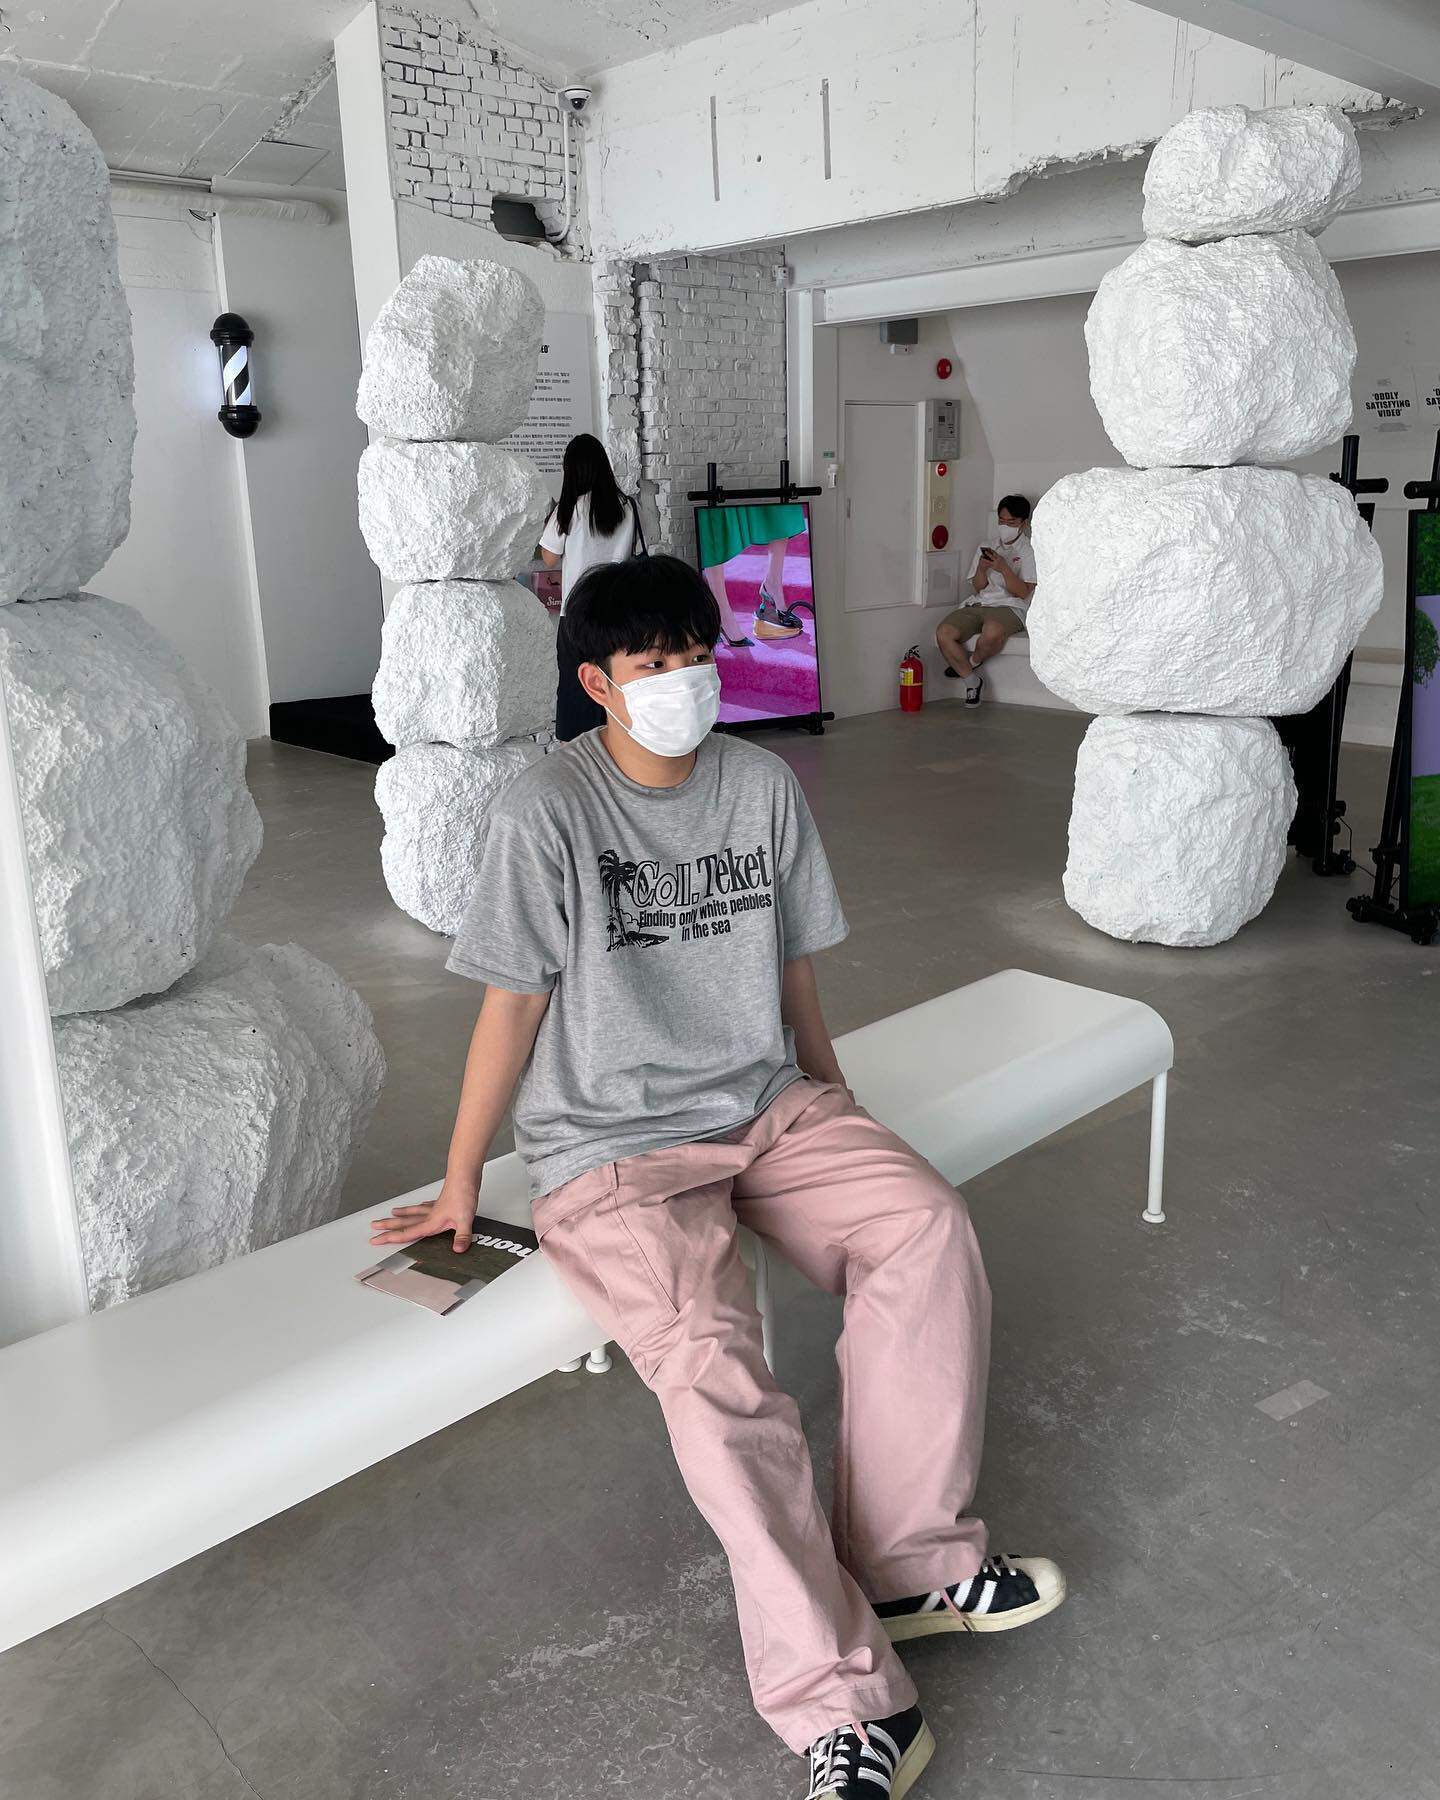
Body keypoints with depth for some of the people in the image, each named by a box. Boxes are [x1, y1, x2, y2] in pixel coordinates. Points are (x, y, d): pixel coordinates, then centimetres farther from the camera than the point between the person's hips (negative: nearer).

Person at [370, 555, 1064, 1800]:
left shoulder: (764, 786, 4)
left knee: (931, 1229, -20)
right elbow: (512, 1007, -6)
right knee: (708, 1359, -27)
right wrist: (458, 1190, 1)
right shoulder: (547, 811, -10)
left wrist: (841, 1123, 20)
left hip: (768, 1107, 5)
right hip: (613, 1150, -4)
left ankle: (908, 1564, -8)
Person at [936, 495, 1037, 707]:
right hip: (979, 604, 5)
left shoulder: (1029, 551, 7)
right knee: (943, 633, -24)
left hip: (1010, 607, -5)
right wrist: (982, 569, -6)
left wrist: (1003, 568, -17)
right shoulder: (986, 548, 21)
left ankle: (972, 662, -6)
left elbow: (1023, 592, -5)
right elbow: (977, 588, 15)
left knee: (992, 632, -41)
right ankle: (972, 680, -8)